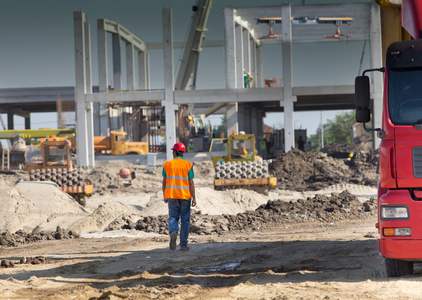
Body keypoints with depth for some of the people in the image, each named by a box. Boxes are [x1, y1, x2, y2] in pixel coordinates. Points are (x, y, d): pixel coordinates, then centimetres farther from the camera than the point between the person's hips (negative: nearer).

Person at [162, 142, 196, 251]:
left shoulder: (167, 165, 1)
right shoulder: (188, 165, -2)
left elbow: (164, 182, 3)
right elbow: (191, 183, -6)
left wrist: (165, 196, 14)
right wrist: (194, 198, -4)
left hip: (171, 196, 1)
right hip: (185, 196, -1)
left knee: (173, 217, 10)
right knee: (185, 220, 7)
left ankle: (173, 232, -22)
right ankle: (183, 244, 6)